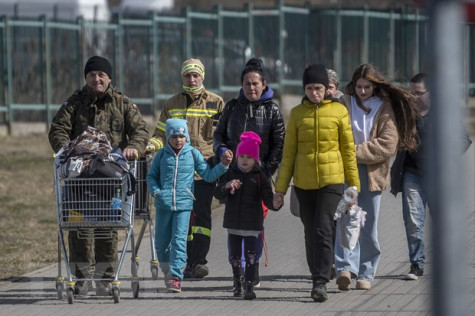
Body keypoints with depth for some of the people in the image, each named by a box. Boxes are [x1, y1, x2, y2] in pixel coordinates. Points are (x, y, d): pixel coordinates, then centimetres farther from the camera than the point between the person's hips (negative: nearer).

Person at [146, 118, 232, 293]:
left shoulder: (193, 154, 5)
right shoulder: (161, 155, 5)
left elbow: (208, 175, 10)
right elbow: (151, 176, 13)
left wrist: (223, 166, -3)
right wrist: (155, 191, -5)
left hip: (184, 205, -2)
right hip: (163, 204, 2)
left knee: (179, 240, -11)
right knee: (161, 242, 9)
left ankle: (176, 276, -12)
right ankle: (167, 271, 30)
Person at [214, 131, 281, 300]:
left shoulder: (260, 177, -2)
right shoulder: (230, 174, 5)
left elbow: (268, 198, -6)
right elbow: (218, 194, -3)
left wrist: (274, 204, -30)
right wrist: (226, 186, -23)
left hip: (252, 224, -3)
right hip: (233, 222, 3)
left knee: (250, 256, -12)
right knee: (235, 256, 14)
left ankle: (249, 286, -11)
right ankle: (237, 284, 30)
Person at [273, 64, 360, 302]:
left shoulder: (339, 111, 0)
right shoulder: (297, 113, 4)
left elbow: (348, 149, 4)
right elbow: (289, 153, 7)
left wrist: (354, 184, 5)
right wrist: (280, 187, 5)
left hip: (332, 180, -3)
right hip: (304, 183, 3)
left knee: (323, 230, -14)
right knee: (311, 233, 9)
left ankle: (320, 283, -14)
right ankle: (317, 278, 23)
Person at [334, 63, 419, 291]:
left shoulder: (385, 108, 4)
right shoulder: (344, 104, 9)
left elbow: (388, 144, -5)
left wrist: (357, 152, -12)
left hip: (372, 173, 0)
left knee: (368, 226, 4)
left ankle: (365, 274, 12)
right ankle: (345, 268, -26)